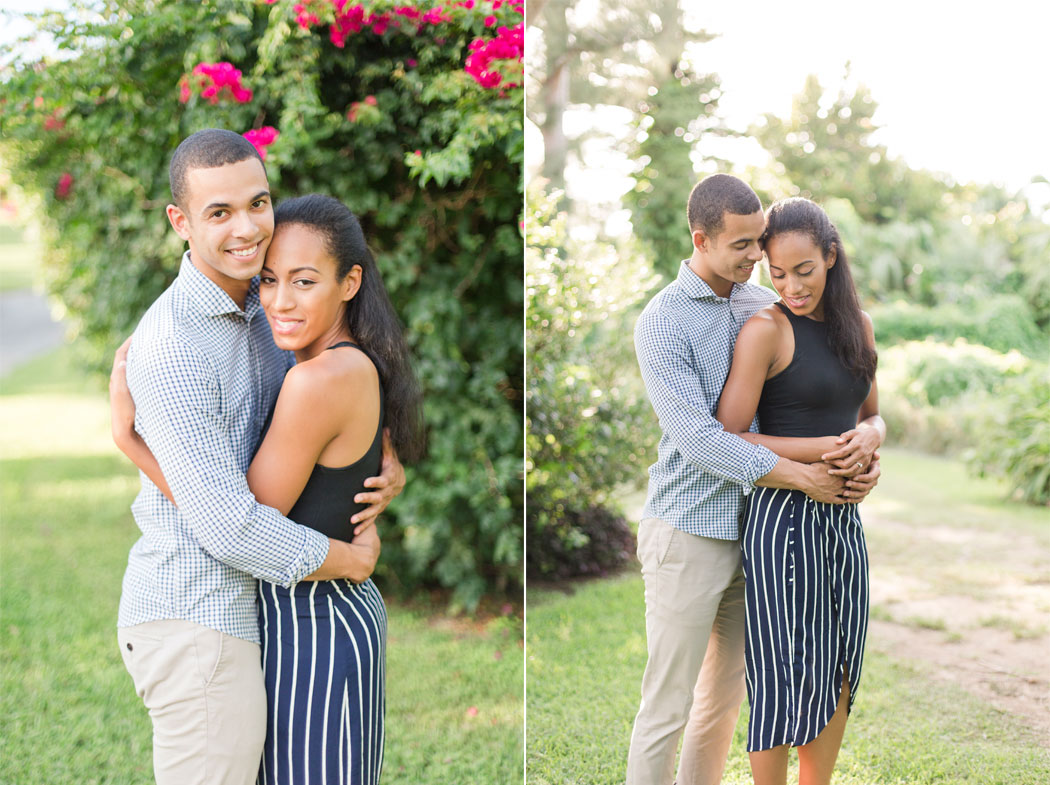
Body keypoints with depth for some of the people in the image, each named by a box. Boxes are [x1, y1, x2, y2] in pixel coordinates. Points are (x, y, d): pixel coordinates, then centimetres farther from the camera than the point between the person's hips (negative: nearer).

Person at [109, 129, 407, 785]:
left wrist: (389, 460, -2)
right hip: (197, 627, -9)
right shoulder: (173, 344, -22)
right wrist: (354, 559, -10)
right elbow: (227, 523, -25)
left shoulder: (256, 302, 7)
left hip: (225, 607, 9)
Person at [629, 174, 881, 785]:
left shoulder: (767, 306, 7)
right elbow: (698, 441, -20)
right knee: (667, 706, 0)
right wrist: (803, 478, -21)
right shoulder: (662, 324, -12)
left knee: (726, 696, 17)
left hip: (753, 529, 6)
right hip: (688, 534, -6)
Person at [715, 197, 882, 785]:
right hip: (784, 515, -7)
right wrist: (829, 448, -18)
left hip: (844, 516, 7)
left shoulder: (857, 324, 10)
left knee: (839, 672, 14)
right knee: (787, 674, 0)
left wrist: (870, 436, -6)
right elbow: (727, 441, -14)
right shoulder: (765, 330, -11)